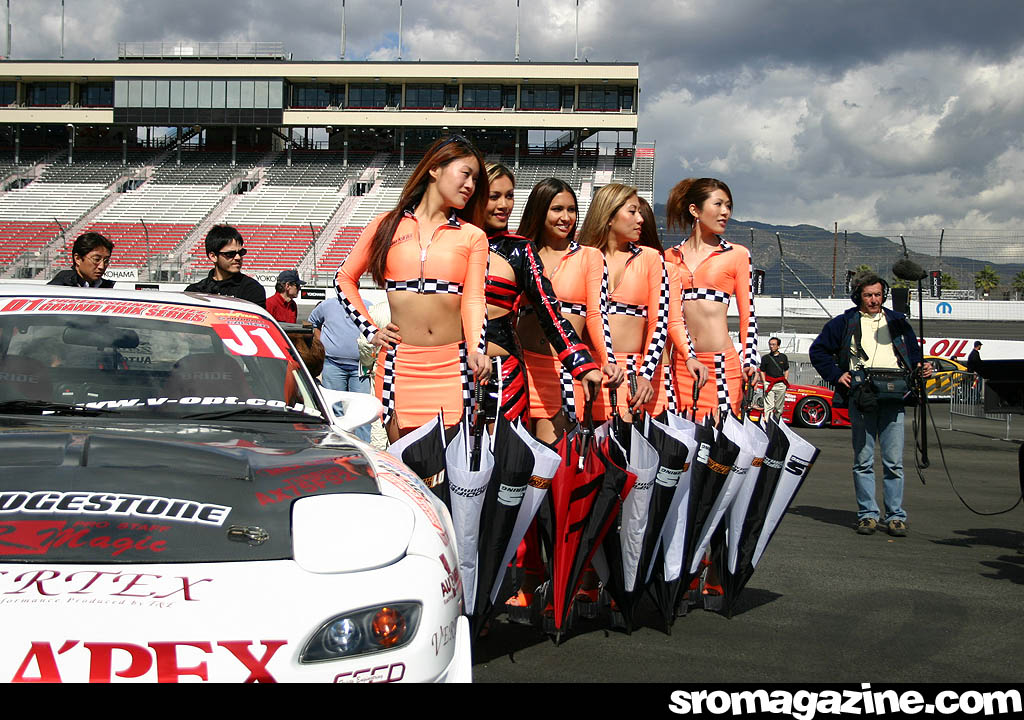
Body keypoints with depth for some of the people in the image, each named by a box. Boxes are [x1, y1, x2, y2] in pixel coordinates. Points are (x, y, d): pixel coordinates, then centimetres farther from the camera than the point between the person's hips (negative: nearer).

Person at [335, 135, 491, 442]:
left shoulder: (472, 236, 10)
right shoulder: (388, 225, 11)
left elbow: (473, 298, -1)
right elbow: (344, 279, 17)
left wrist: (476, 350, -17)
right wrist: (369, 330, 7)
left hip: (452, 364, 0)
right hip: (399, 361, 0)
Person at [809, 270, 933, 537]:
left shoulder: (897, 322, 18)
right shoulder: (845, 323, 11)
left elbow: (914, 353, 24)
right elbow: (818, 350, 14)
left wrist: (921, 368, 2)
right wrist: (836, 375, 3)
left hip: (893, 398, 1)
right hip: (861, 398, -1)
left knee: (894, 461, -1)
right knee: (863, 460, 2)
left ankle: (896, 515, 5)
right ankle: (868, 514, 8)